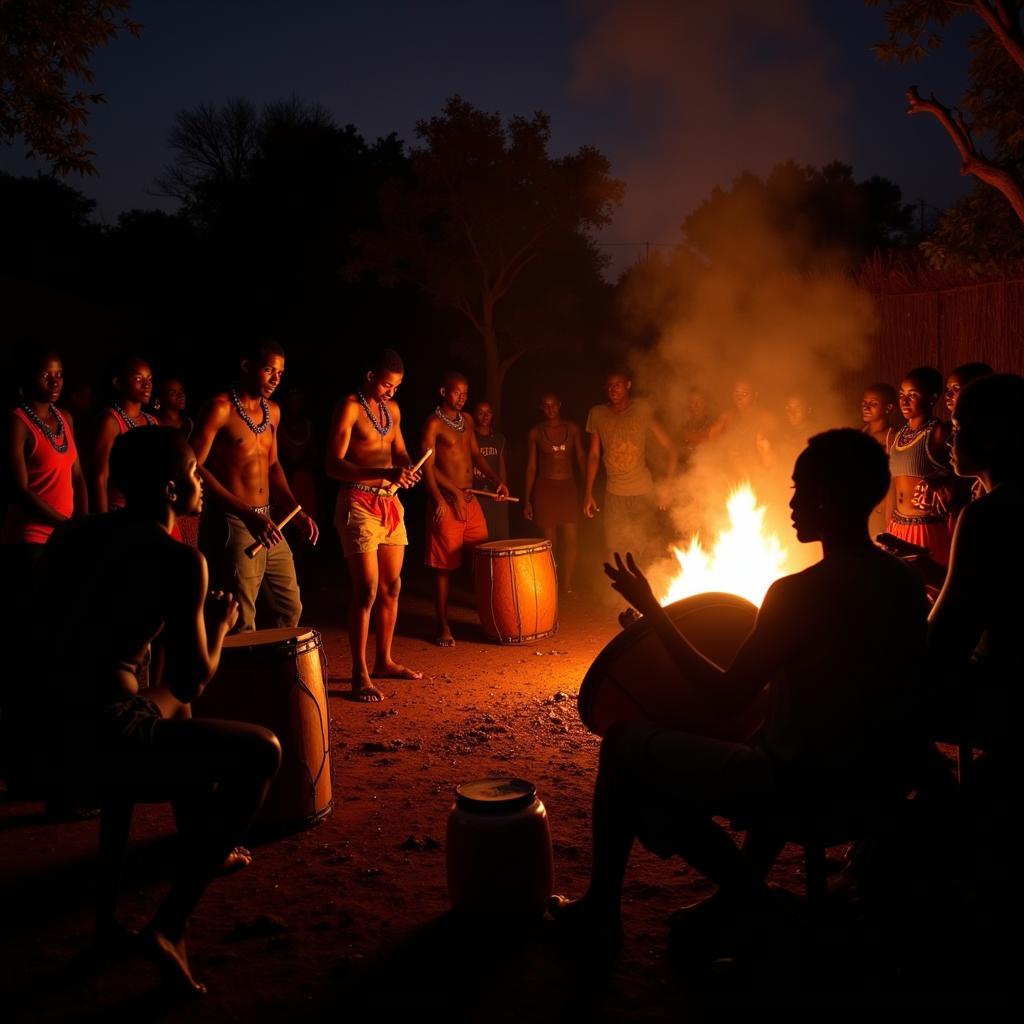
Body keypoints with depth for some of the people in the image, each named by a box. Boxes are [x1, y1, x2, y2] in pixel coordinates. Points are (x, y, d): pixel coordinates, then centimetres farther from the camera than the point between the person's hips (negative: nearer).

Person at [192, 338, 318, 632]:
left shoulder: (272, 412, 12)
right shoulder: (220, 408, -11)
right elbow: (194, 467, -18)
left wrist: (297, 512, 7)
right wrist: (247, 514, -26)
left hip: (267, 525, 8)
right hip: (231, 525, -8)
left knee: (290, 610, 14)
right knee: (242, 626, -5)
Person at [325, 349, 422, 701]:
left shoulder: (392, 409, 12)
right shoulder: (349, 407, -10)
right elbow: (334, 465, -17)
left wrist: (406, 468, -4)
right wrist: (384, 473, -29)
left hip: (390, 503, 8)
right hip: (359, 504, -8)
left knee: (391, 586, 12)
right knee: (367, 589, -10)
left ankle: (384, 661, 25)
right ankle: (359, 675, -4)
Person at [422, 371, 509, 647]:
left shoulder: (466, 420, 14)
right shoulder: (434, 423, -7)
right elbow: (428, 466, -13)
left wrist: (496, 480, 5)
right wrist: (440, 500, -23)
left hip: (471, 499, 7)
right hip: (447, 501, -7)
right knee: (444, 565, -2)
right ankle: (443, 627, 5)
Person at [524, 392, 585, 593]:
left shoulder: (572, 428, 4)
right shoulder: (535, 433, 0)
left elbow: (581, 459, 7)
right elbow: (531, 466, 2)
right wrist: (526, 500, -1)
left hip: (568, 487, 2)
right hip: (545, 488, -1)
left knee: (571, 540, -4)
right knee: (549, 542, 2)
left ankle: (568, 587, 6)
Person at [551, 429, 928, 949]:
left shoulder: (800, 592, -23)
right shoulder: (907, 581, 1)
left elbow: (722, 700, -19)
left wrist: (653, 611, -12)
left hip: (806, 787, -8)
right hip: (883, 781, 8)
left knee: (624, 742, 5)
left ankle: (602, 909, 19)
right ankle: (748, 892, 36)